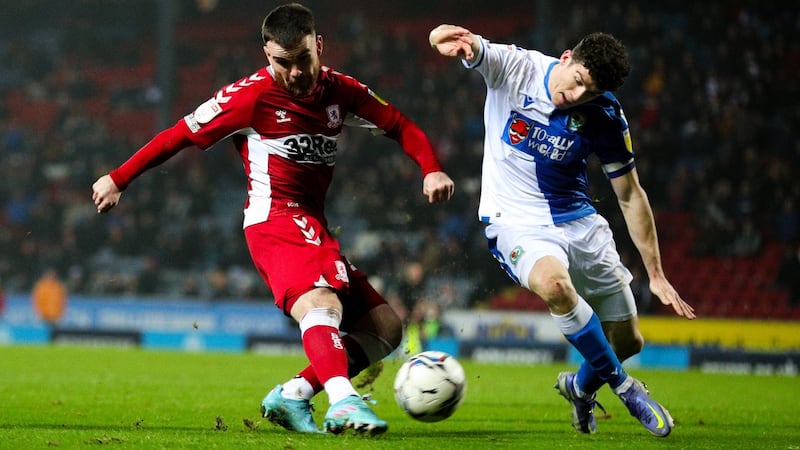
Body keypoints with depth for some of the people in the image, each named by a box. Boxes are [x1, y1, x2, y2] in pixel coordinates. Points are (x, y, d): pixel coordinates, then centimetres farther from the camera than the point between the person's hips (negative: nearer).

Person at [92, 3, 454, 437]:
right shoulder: (252, 95, -6)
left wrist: (431, 170, -4)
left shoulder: (340, 91, 9)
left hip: (314, 228, 8)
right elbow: (181, 134, -1)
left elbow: (400, 126, 16)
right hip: (275, 218, -8)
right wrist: (118, 179, 1)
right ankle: (344, 401, -56)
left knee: (386, 326, 2)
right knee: (321, 302, -35)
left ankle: (292, 395, -5)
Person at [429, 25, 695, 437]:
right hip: (517, 221, -3)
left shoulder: (604, 116, -9)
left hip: (580, 222, 3)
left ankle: (580, 387, 42)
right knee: (553, 282, -37)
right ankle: (624, 386, -16)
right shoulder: (514, 67, -14)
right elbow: (442, 39, -26)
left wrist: (656, 275, -2)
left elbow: (630, 195, -1)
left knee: (628, 341, 5)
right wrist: (457, 41, -53)